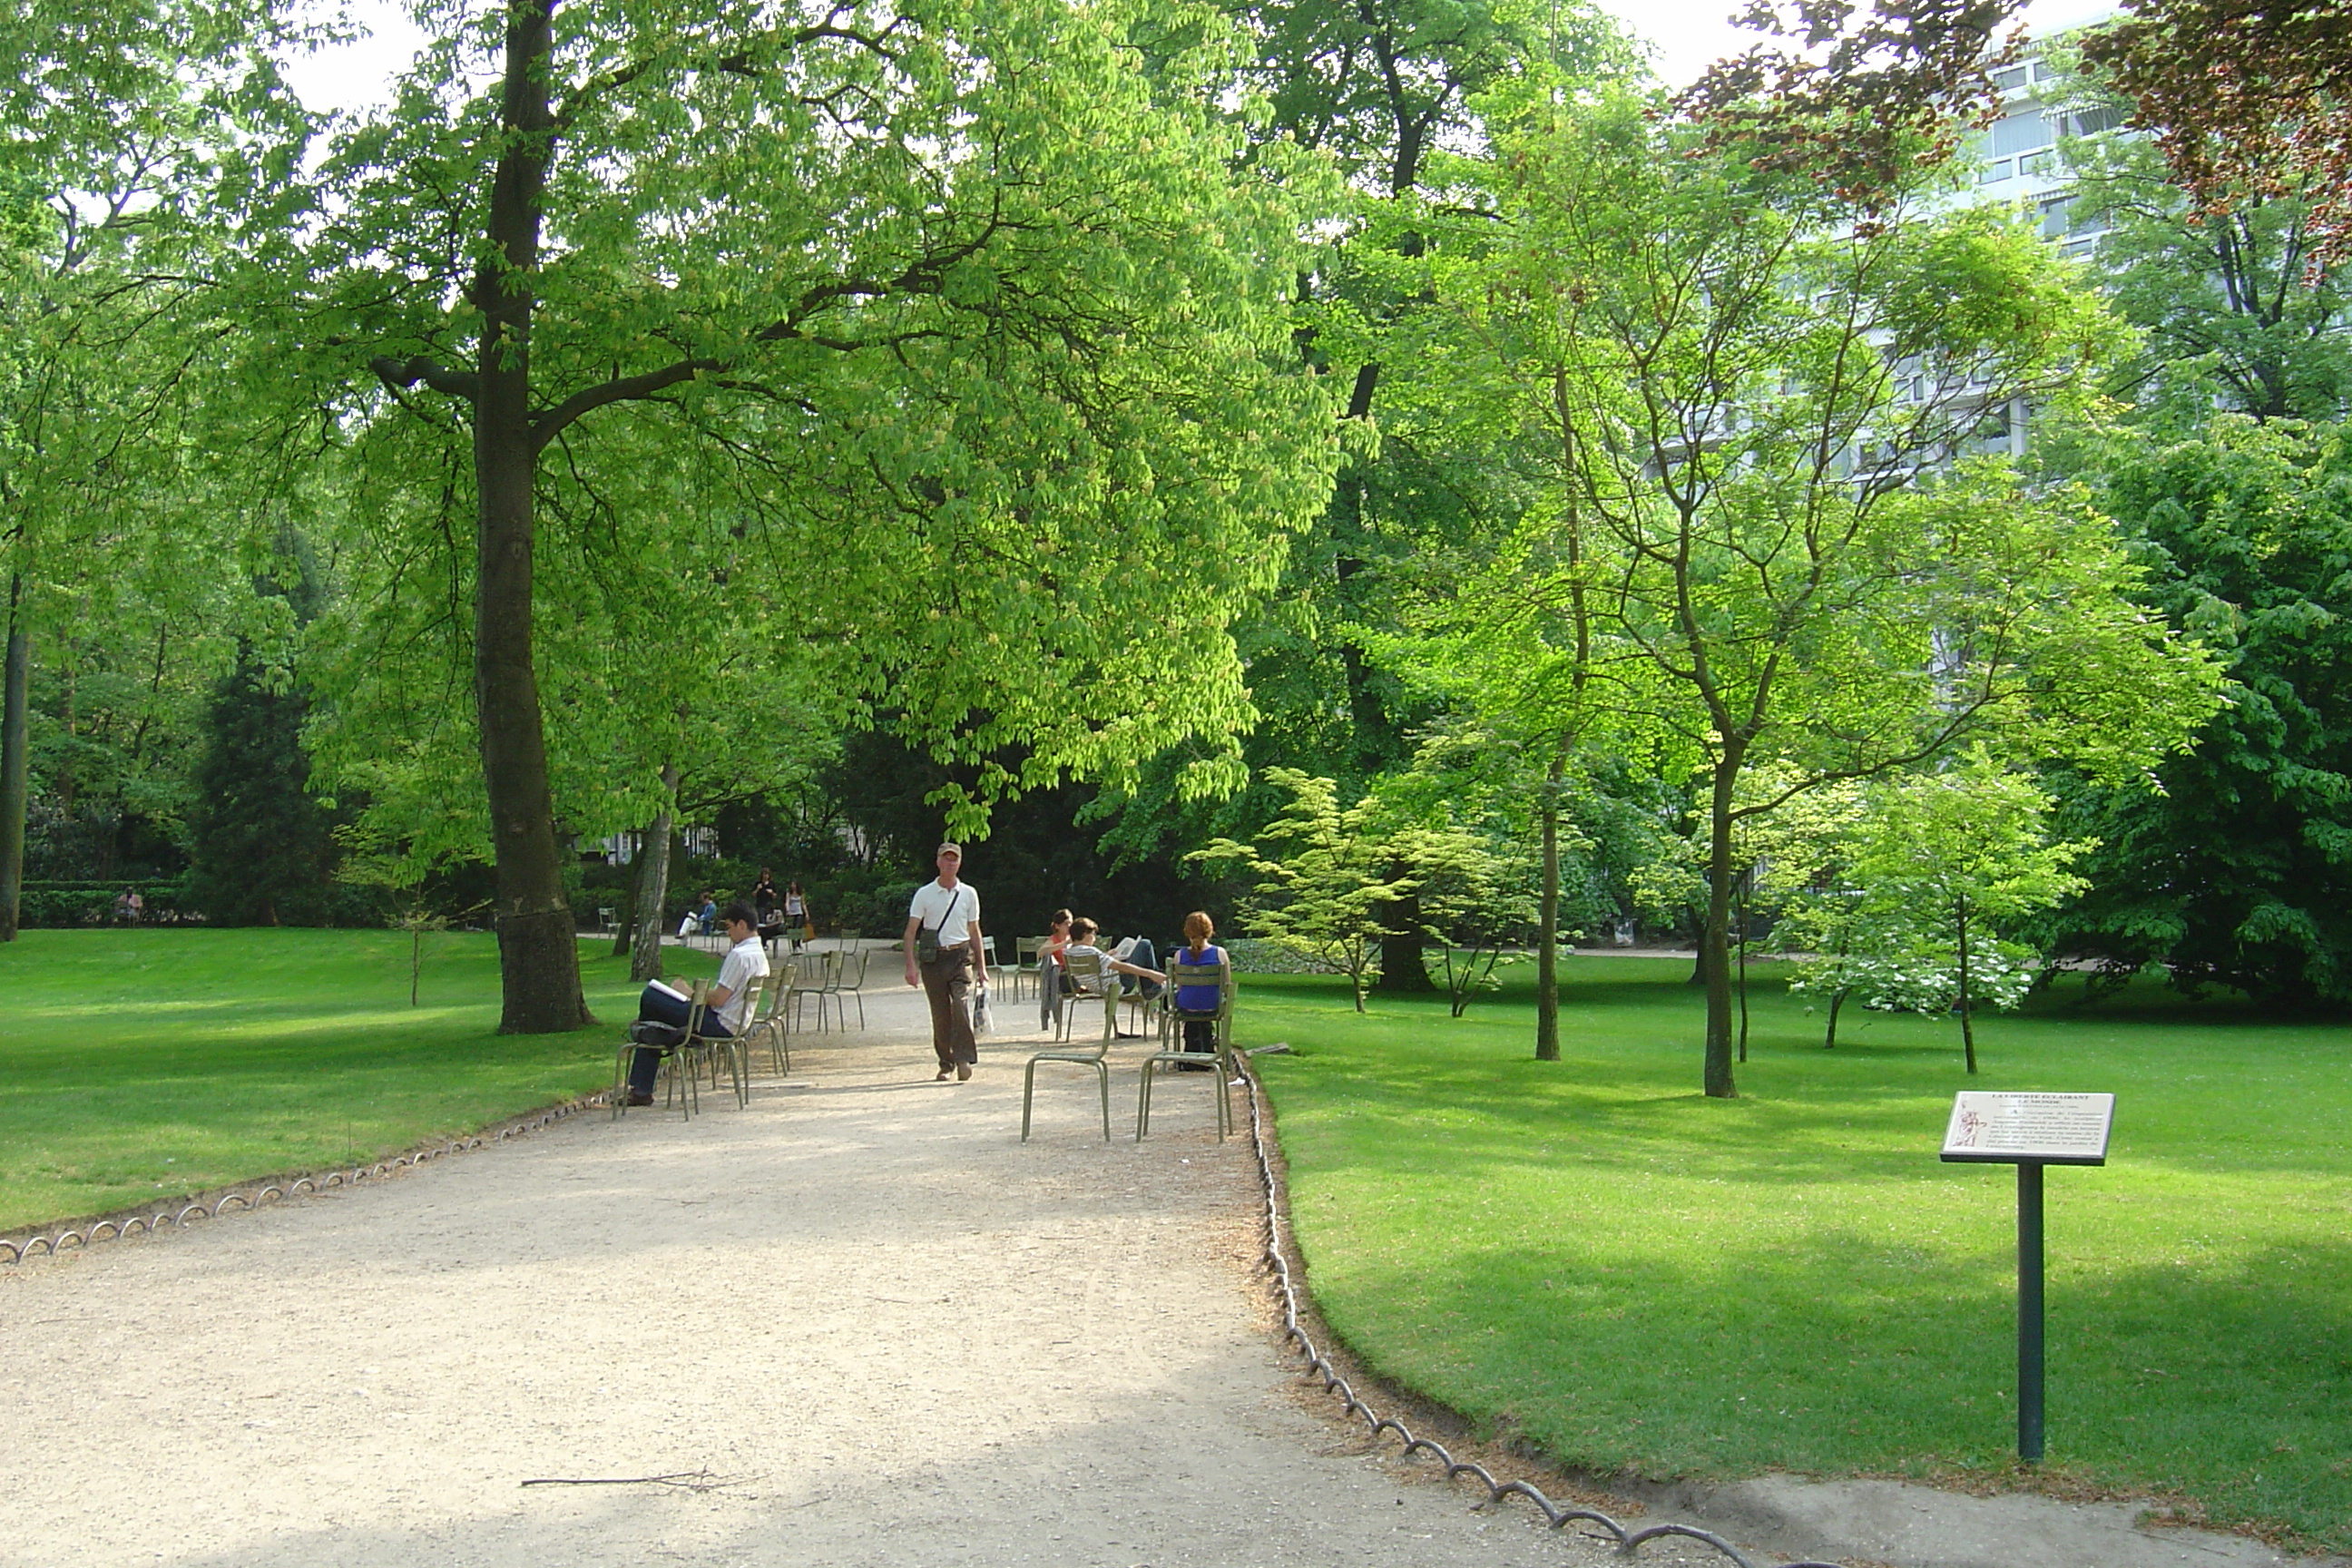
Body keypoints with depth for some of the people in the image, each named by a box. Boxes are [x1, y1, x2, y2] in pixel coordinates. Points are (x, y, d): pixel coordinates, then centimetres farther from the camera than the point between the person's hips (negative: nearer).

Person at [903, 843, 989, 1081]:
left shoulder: (969, 894, 8)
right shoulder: (924, 894, 2)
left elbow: (974, 931, 15)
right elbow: (911, 931, 0)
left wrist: (982, 967, 13)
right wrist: (911, 965, -11)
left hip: (960, 956, 0)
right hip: (933, 959, 0)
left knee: (961, 1006, -18)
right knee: (940, 1015, 3)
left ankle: (964, 1059, -15)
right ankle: (946, 1064, 13)